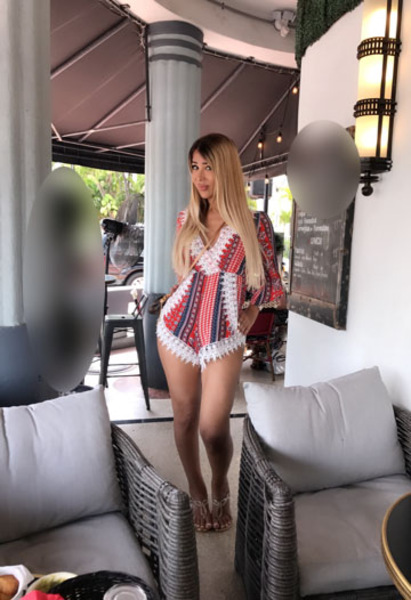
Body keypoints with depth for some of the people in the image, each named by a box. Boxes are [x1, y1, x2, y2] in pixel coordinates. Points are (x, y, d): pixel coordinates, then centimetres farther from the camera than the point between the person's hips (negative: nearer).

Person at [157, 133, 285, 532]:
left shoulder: (254, 224, -7)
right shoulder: (186, 219, 3)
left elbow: (268, 279, 3)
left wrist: (250, 314, 2)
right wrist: (196, 300, 10)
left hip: (224, 336, -3)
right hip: (177, 327, 3)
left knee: (213, 428, -4)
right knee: (185, 416, 11)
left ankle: (220, 489, 28)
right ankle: (196, 491, 34)